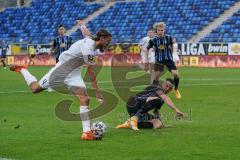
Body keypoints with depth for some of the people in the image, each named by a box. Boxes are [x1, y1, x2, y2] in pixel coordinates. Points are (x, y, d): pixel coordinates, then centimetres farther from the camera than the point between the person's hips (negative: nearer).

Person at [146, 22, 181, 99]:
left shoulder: (169, 38, -7)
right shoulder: (153, 40, -9)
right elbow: (147, 49, 5)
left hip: (168, 59, 1)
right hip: (159, 60, -1)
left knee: (176, 74, -13)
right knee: (156, 77, -8)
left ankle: (176, 90, 11)